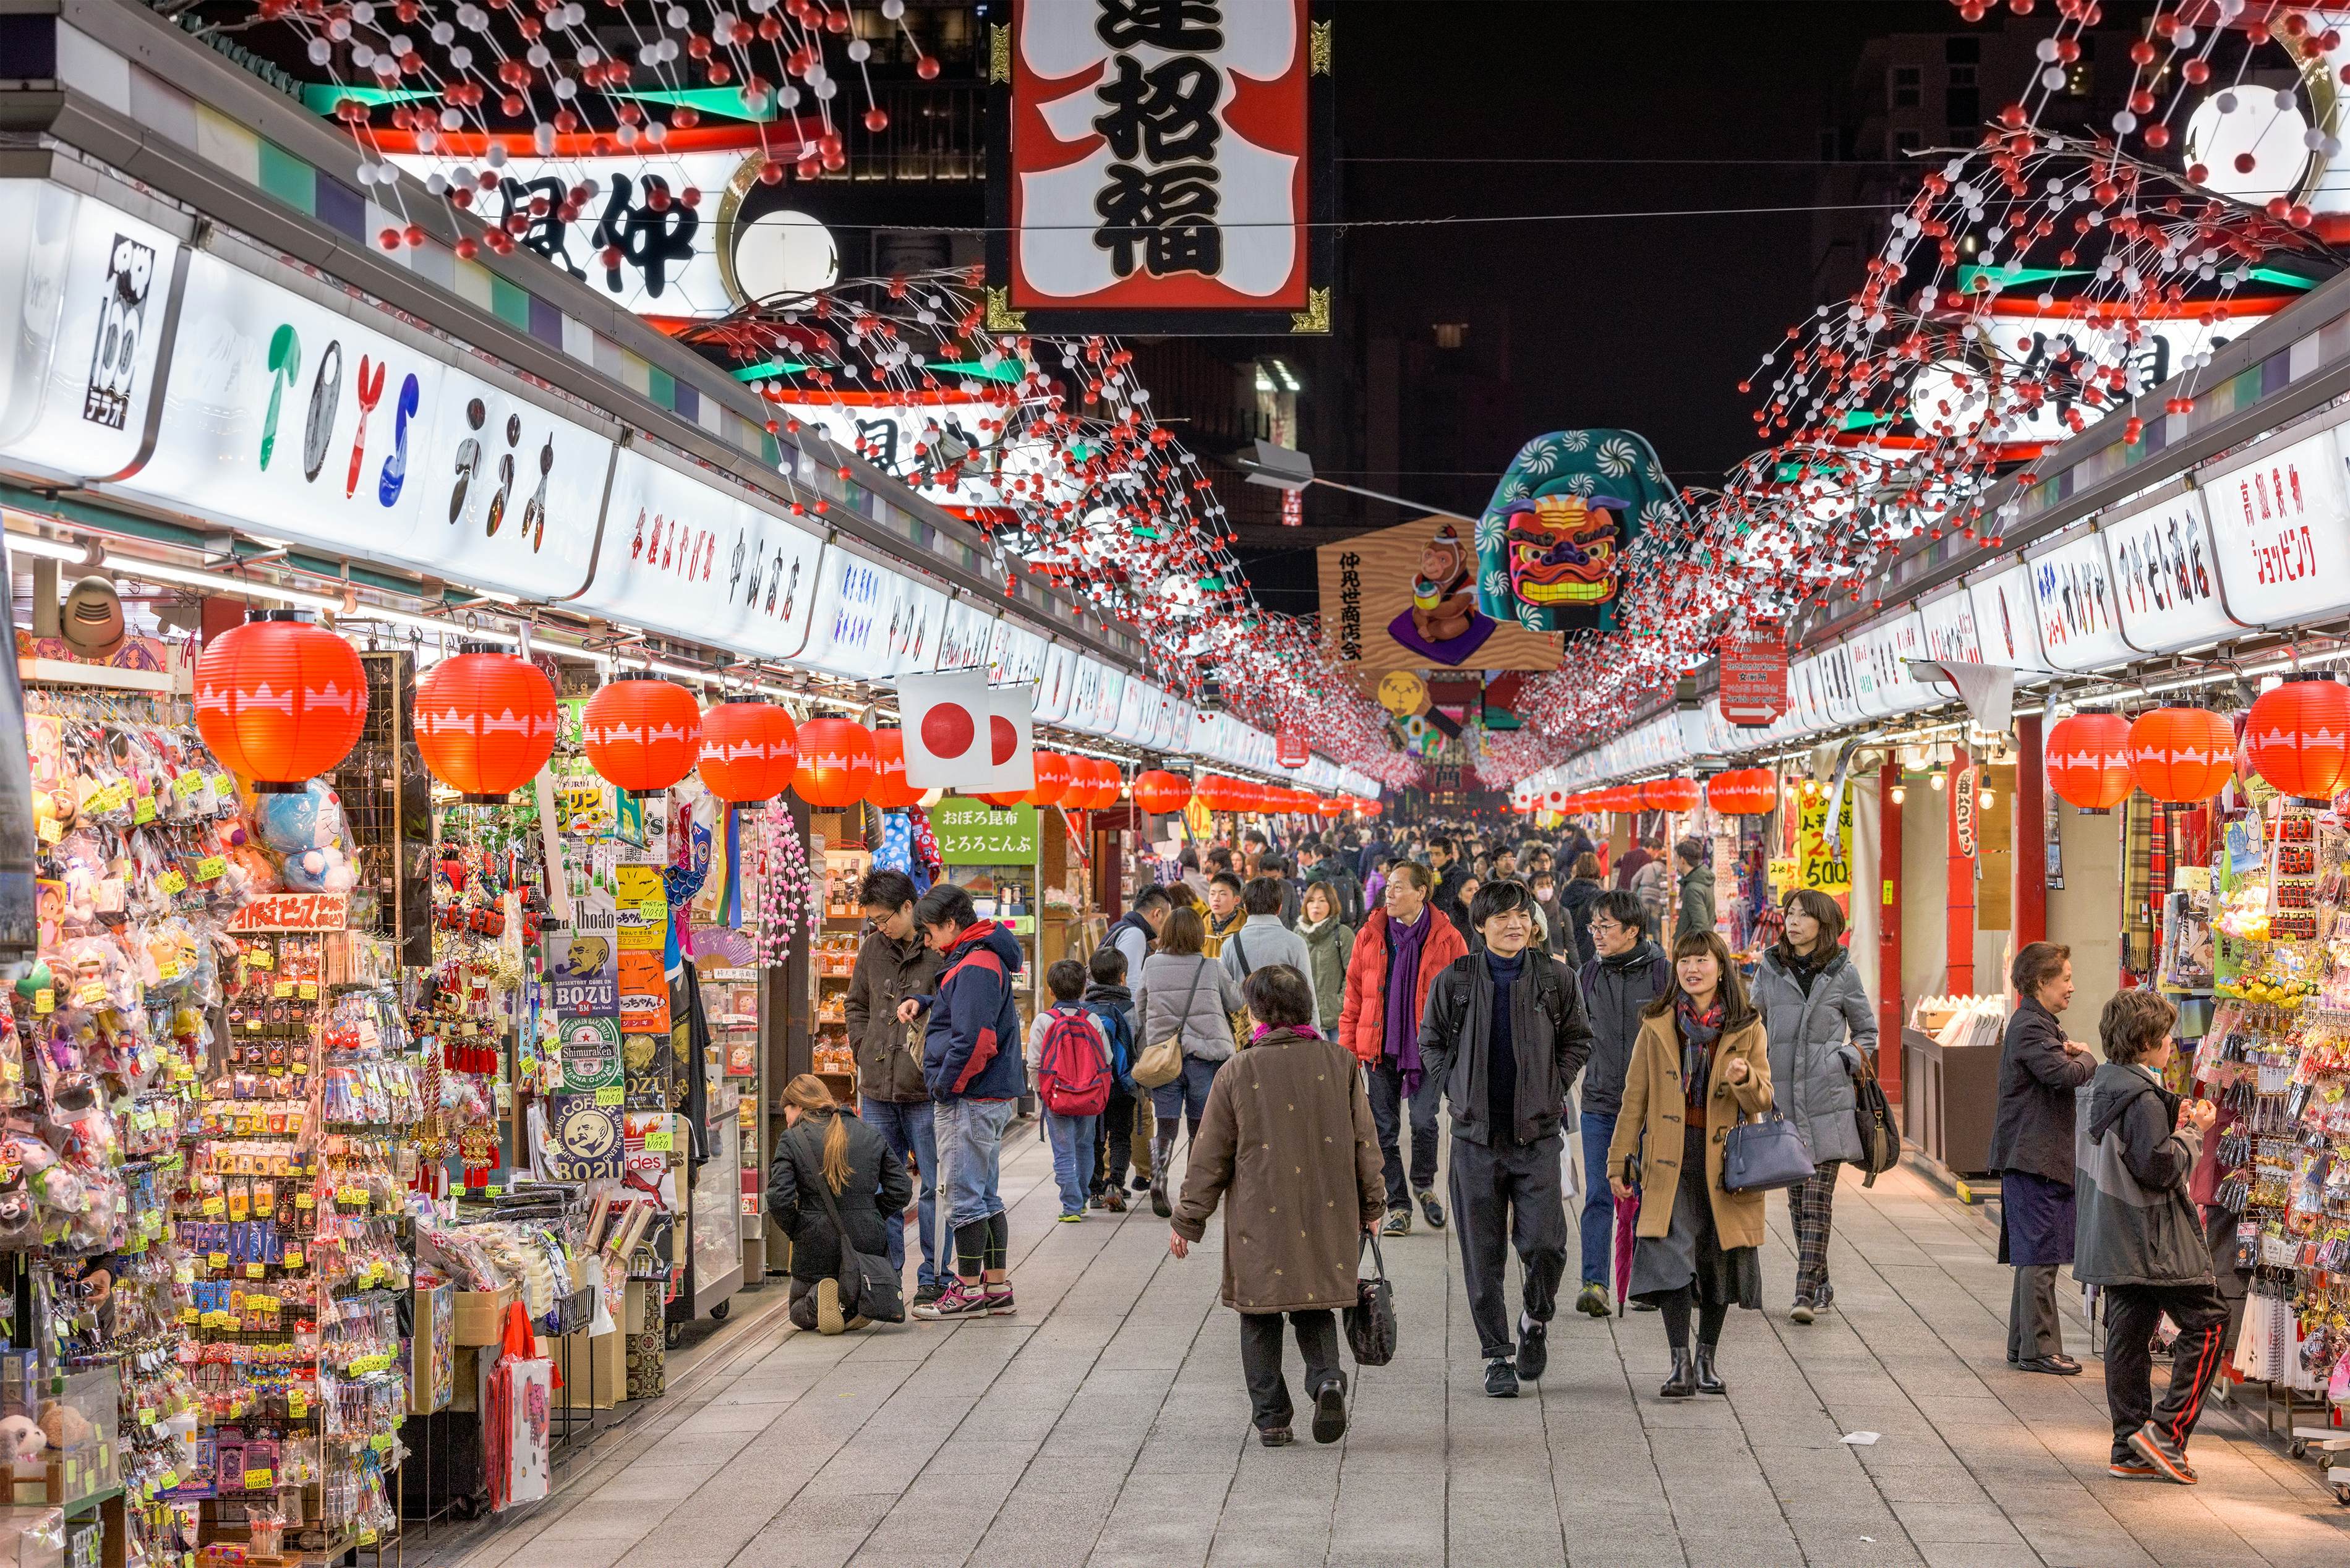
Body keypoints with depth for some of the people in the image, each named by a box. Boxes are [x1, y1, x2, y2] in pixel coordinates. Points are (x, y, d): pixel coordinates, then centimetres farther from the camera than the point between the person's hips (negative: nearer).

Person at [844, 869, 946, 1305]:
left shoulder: (942, 952, -9)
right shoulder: (872, 949, 9)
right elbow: (856, 1005, 23)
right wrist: (865, 1049, 10)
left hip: (926, 1092, -5)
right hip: (878, 1091, 6)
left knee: (934, 1187, 2)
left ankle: (934, 1277, 11)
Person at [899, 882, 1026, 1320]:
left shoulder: (975, 966, -18)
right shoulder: (984, 959, 15)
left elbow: (973, 1041, -25)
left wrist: (945, 1086, -14)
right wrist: (921, 1002, 13)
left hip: (969, 1100, -10)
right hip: (991, 1098, 10)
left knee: (965, 1198, -3)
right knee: (986, 1197, 14)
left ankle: (969, 1292, 2)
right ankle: (997, 1288, 19)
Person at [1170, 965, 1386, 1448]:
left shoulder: (1238, 1073, -6)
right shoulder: (1339, 1063, 0)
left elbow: (1210, 1156, -2)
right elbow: (1364, 1141, 5)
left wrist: (1188, 1222, 7)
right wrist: (1370, 1206, 16)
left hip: (1260, 1221, -2)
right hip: (1326, 1217, 2)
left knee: (1260, 1317, 10)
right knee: (1314, 1309, 16)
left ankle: (1271, 1417, 7)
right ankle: (1327, 1379, -11)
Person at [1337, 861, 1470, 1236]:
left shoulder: (1446, 939, -2)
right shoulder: (1370, 935, 5)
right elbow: (1354, 997, 9)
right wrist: (1348, 1047, 3)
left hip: (1427, 1047, -2)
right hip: (1380, 1047, 2)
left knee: (1423, 1121, -7)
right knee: (1385, 1130, 4)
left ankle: (1424, 1185, 22)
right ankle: (1398, 1206, 16)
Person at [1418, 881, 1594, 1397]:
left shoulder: (1556, 978, 1)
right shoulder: (1455, 980, 0)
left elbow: (1578, 1040, 12)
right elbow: (1431, 1041, 13)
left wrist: (1553, 1090, 3)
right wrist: (1456, 1090, 2)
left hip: (1537, 1133, 0)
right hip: (1476, 1133, 0)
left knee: (1544, 1243, -7)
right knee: (1483, 1253, 2)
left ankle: (1536, 1321, 22)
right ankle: (1498, 1354, 14)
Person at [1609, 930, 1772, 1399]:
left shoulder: (1746, 1029, 2)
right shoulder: (1657, 1026, 3)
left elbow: (1762, 1101, -1)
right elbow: (1635, 1099, 6)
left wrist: (1744, 1078, -23)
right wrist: (1619, 1161, 3)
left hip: (1724, 1159, 1)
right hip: (1671, 1158, -1)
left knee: (1718, 1259, 8)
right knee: (1671, 1256, -14)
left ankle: (1707, 1359, 23)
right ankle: (1681, 1363, -12)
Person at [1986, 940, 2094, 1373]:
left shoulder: (2043, 1024, 19)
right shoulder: (2030, 1027, -15)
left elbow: (2069, 1069, 23)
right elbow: (2065, 1075, -25)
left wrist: (2074, 1055, 1)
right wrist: (2086, 1058, -4)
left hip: (2045, 1156, 11)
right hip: (2034, 1158, -11)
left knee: (2034, 1256, 13)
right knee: (2040, 1257, -7)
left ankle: (2024, 1346, 19)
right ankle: (2039, 1349, -4)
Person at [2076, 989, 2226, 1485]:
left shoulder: (2104, 1085, 10)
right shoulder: (2141, 1097, -19)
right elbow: (2161, 1168, -20)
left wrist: (2175, 1123, 10)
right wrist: (2193, 1132, -6)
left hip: (2115, 1240, 9)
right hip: (2153, 1240, -9)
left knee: (2127, 1336, 10)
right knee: (2208, 1323, -1)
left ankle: (2130, 1449, 13)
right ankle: (2165, 1431, -5)